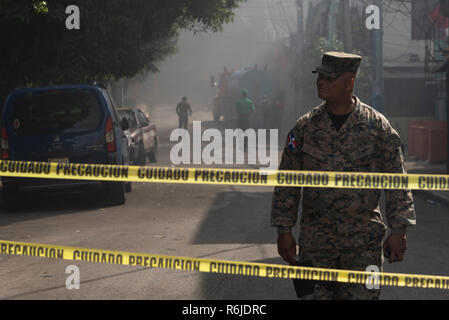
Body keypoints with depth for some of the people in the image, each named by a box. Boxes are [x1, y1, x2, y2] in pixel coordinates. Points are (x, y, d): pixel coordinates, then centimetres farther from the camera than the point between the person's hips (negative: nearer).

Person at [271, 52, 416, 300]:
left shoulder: (377, 126, -2)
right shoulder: (305, 127, 3)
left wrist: (398, 231, -4)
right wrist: (284, 230, 4)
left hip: (363, 242, -1)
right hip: (315, 241, 1)